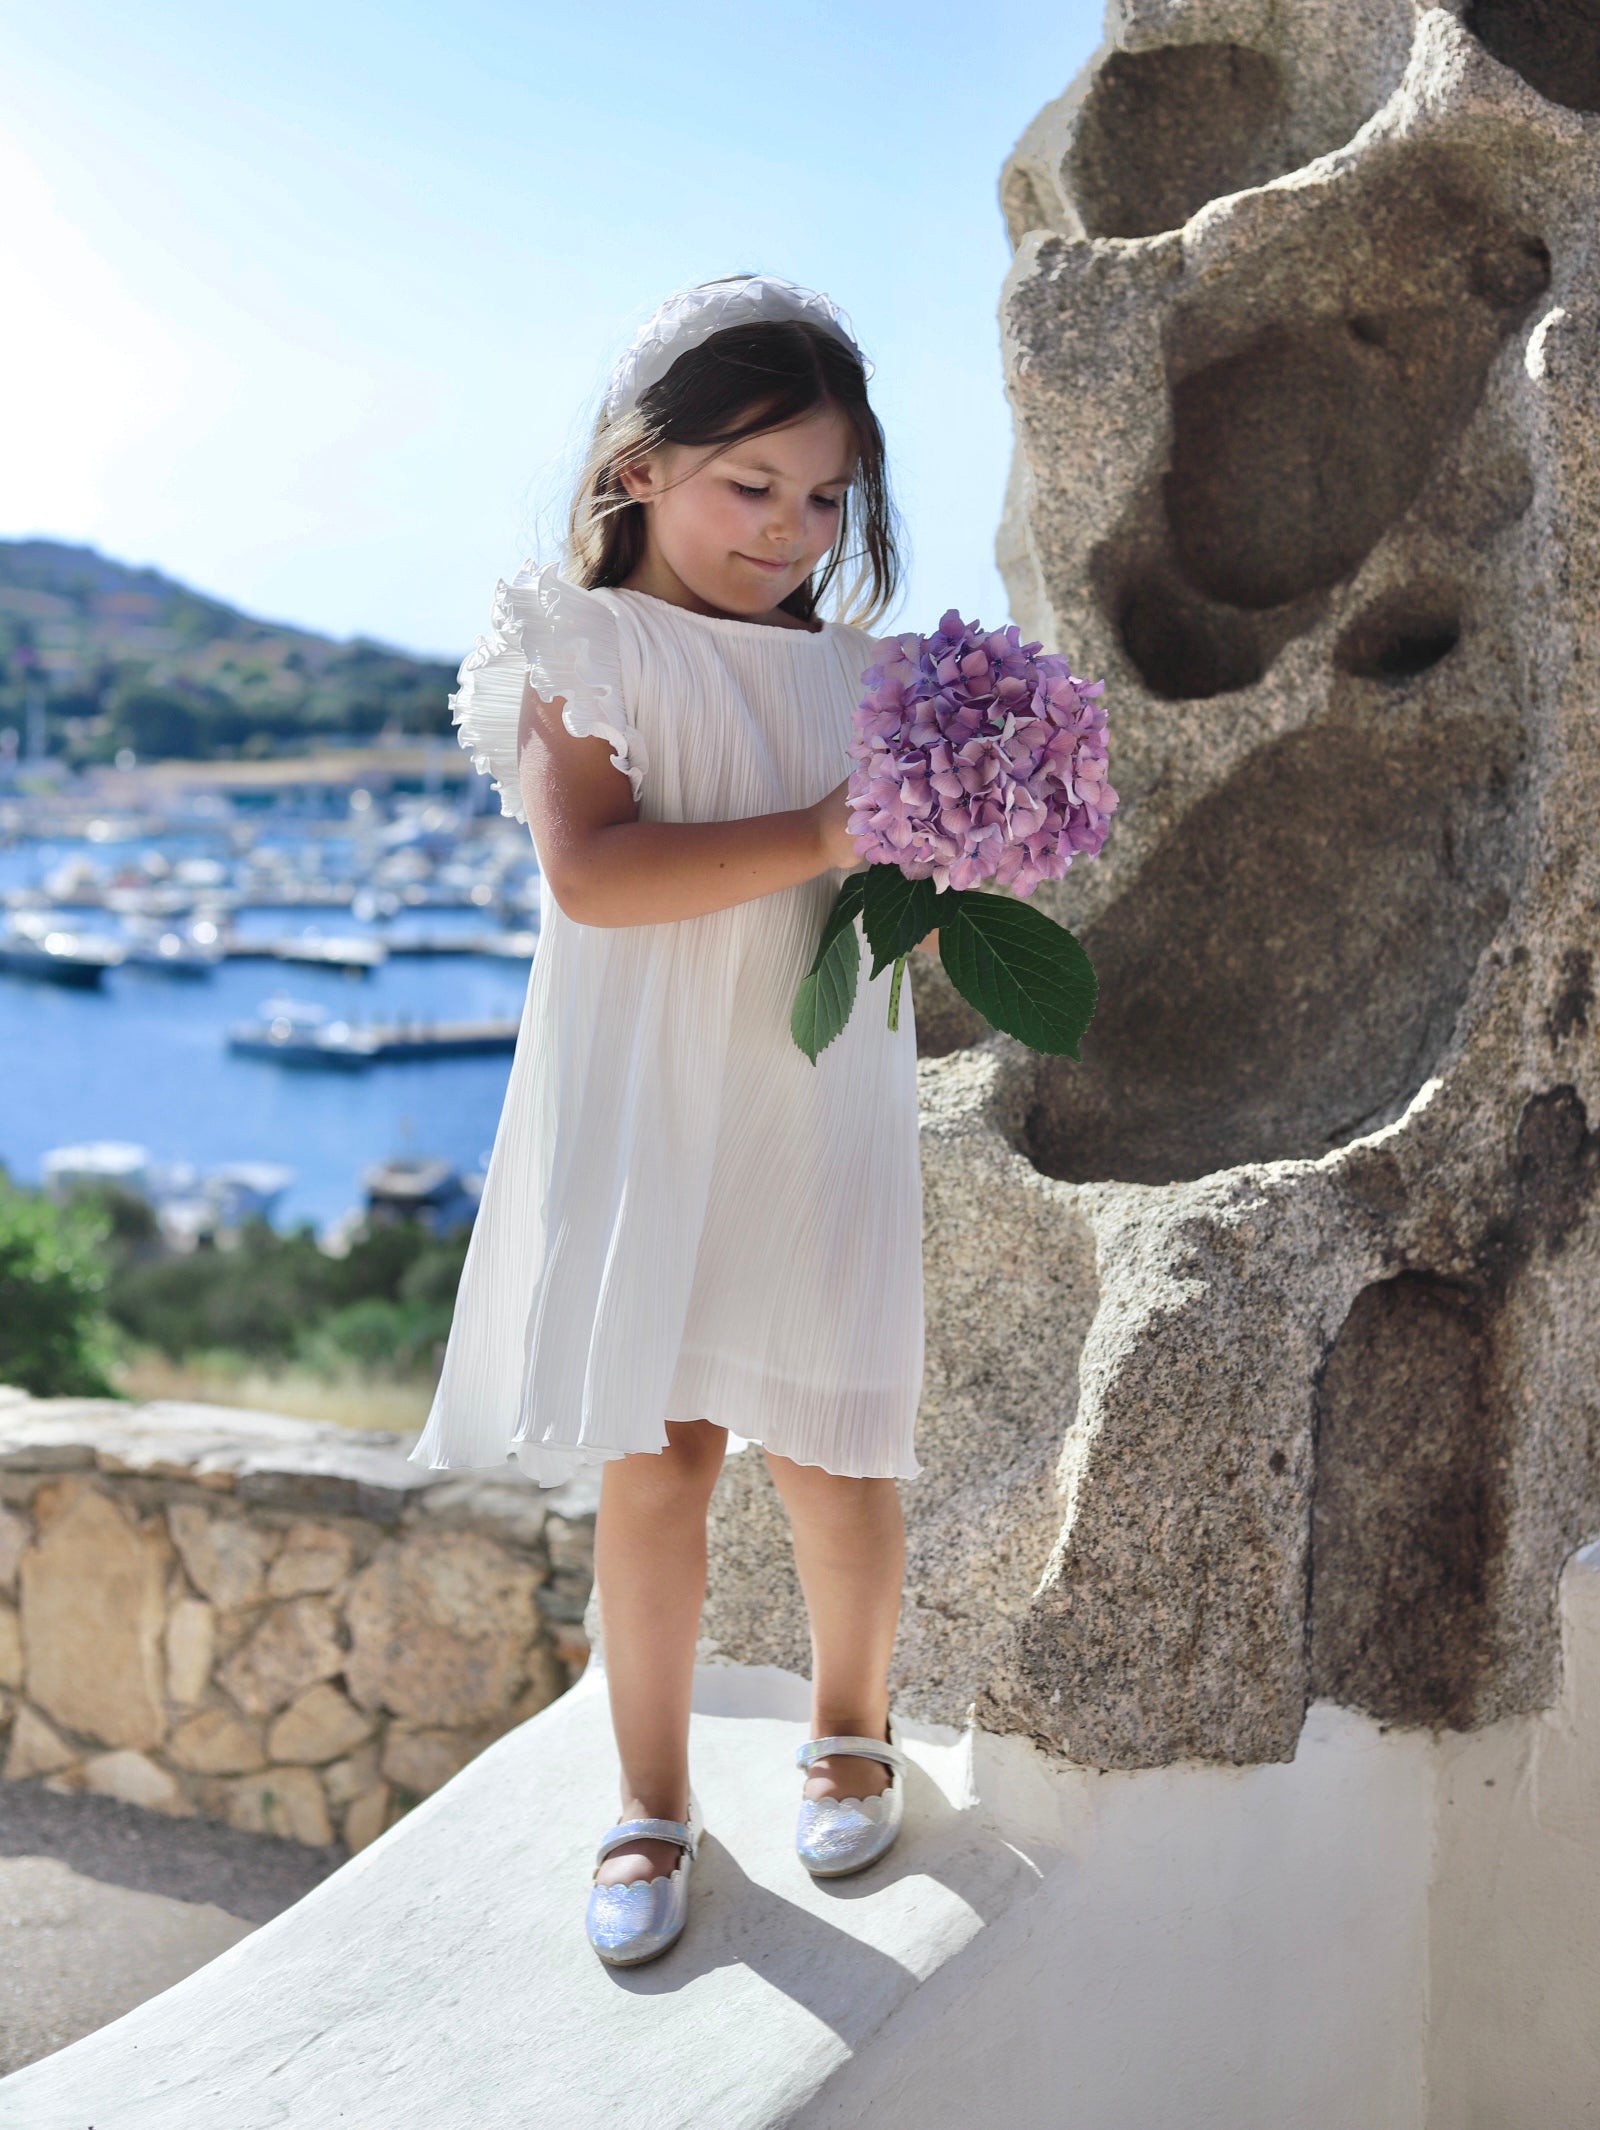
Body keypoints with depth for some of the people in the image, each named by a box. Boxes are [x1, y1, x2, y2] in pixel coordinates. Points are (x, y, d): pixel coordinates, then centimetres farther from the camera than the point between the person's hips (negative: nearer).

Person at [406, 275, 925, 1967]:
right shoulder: (581, 654, -2)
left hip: (817, 1115, 3)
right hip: (642, 1115, -3)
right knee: (653, 1454, 4)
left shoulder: (857, 678, 11)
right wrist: (815, 839, -22)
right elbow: (588, 872, -18)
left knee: (826, 1450, 6)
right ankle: (652, 1797, 23)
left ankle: (850, 1724, 34)